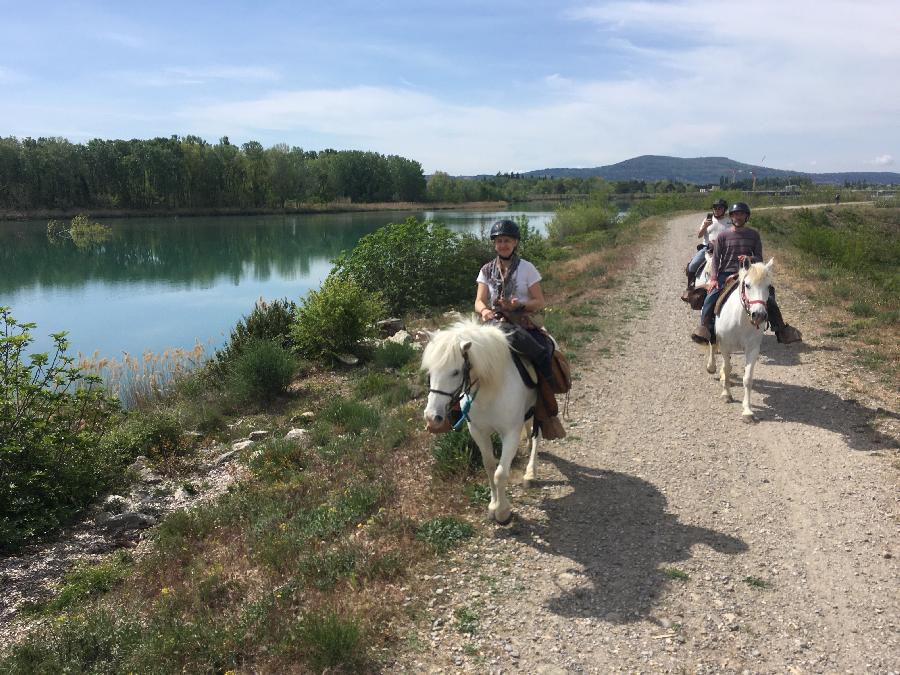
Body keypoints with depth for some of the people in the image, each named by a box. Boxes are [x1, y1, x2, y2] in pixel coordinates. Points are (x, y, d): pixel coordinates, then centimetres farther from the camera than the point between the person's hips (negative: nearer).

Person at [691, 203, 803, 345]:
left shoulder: (754, 235, 9)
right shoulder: (723, 236, 5)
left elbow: (759, 259, 6)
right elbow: (715, 258, 0)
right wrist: (713, 278, -15)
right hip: (726, 274, -1)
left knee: (769, 298, -12)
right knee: (712, 296, -29)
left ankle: (781, 329, -1)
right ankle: (704, 327, -27)